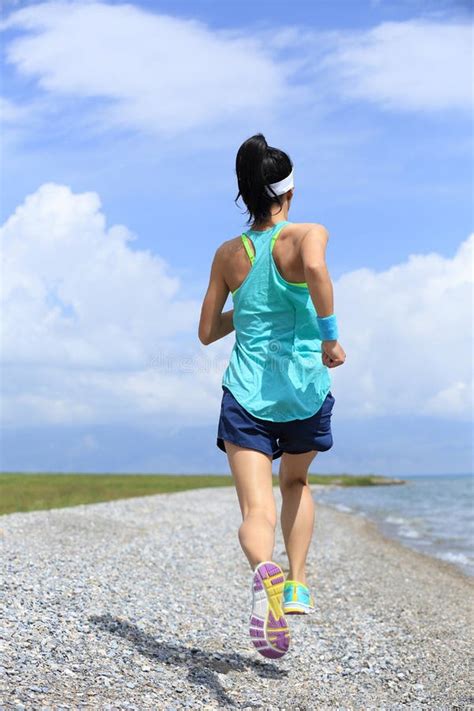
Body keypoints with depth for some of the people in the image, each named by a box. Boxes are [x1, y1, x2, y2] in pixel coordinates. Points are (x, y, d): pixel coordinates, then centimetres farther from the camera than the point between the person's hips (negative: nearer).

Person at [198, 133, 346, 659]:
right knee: (296, 484, 27)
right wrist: (330, 336, -20)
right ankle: (297, 584, 20)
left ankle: (265, 571, -37)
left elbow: (207, 332, 14)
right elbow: (314, 268, -29)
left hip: (246, 394, 1)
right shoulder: (307, 234, -4)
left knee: (256, 510, -6)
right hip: (304, 391, -1)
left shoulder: (228, 254, 8)